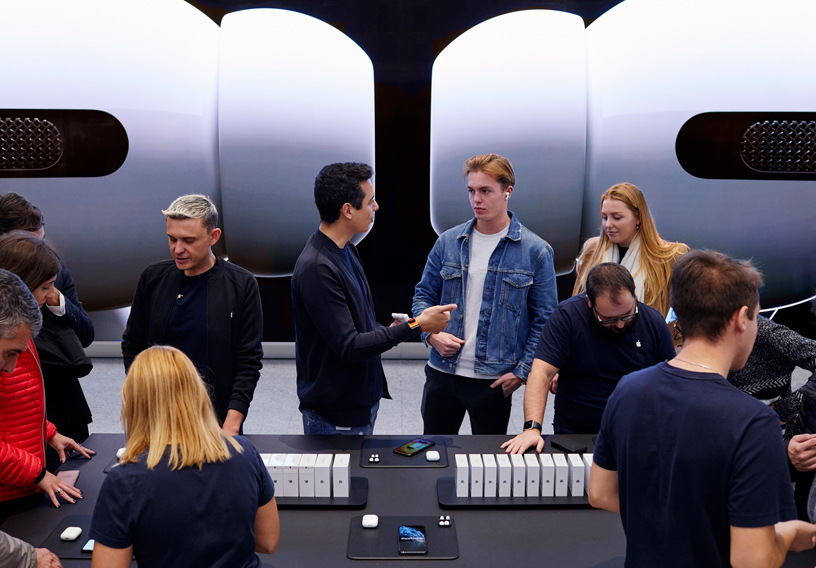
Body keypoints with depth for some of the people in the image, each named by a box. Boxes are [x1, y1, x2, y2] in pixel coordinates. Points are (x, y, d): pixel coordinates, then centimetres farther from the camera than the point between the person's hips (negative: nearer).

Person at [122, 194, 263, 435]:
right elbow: (132, 346, 10)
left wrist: (231, 427, -14)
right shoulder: (153, 277, 2)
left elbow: (249, 362, -7)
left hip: (217, 418, -2)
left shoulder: (242, 285, -7)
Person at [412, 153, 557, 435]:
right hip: (442, 371, 3)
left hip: (495, 379, -2)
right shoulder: (448, 242, 3)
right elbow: (424, 294, 11)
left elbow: (543, 319, -2)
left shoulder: (536, 251, -5)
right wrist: (431, 334, -7)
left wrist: (522, 371, -8)